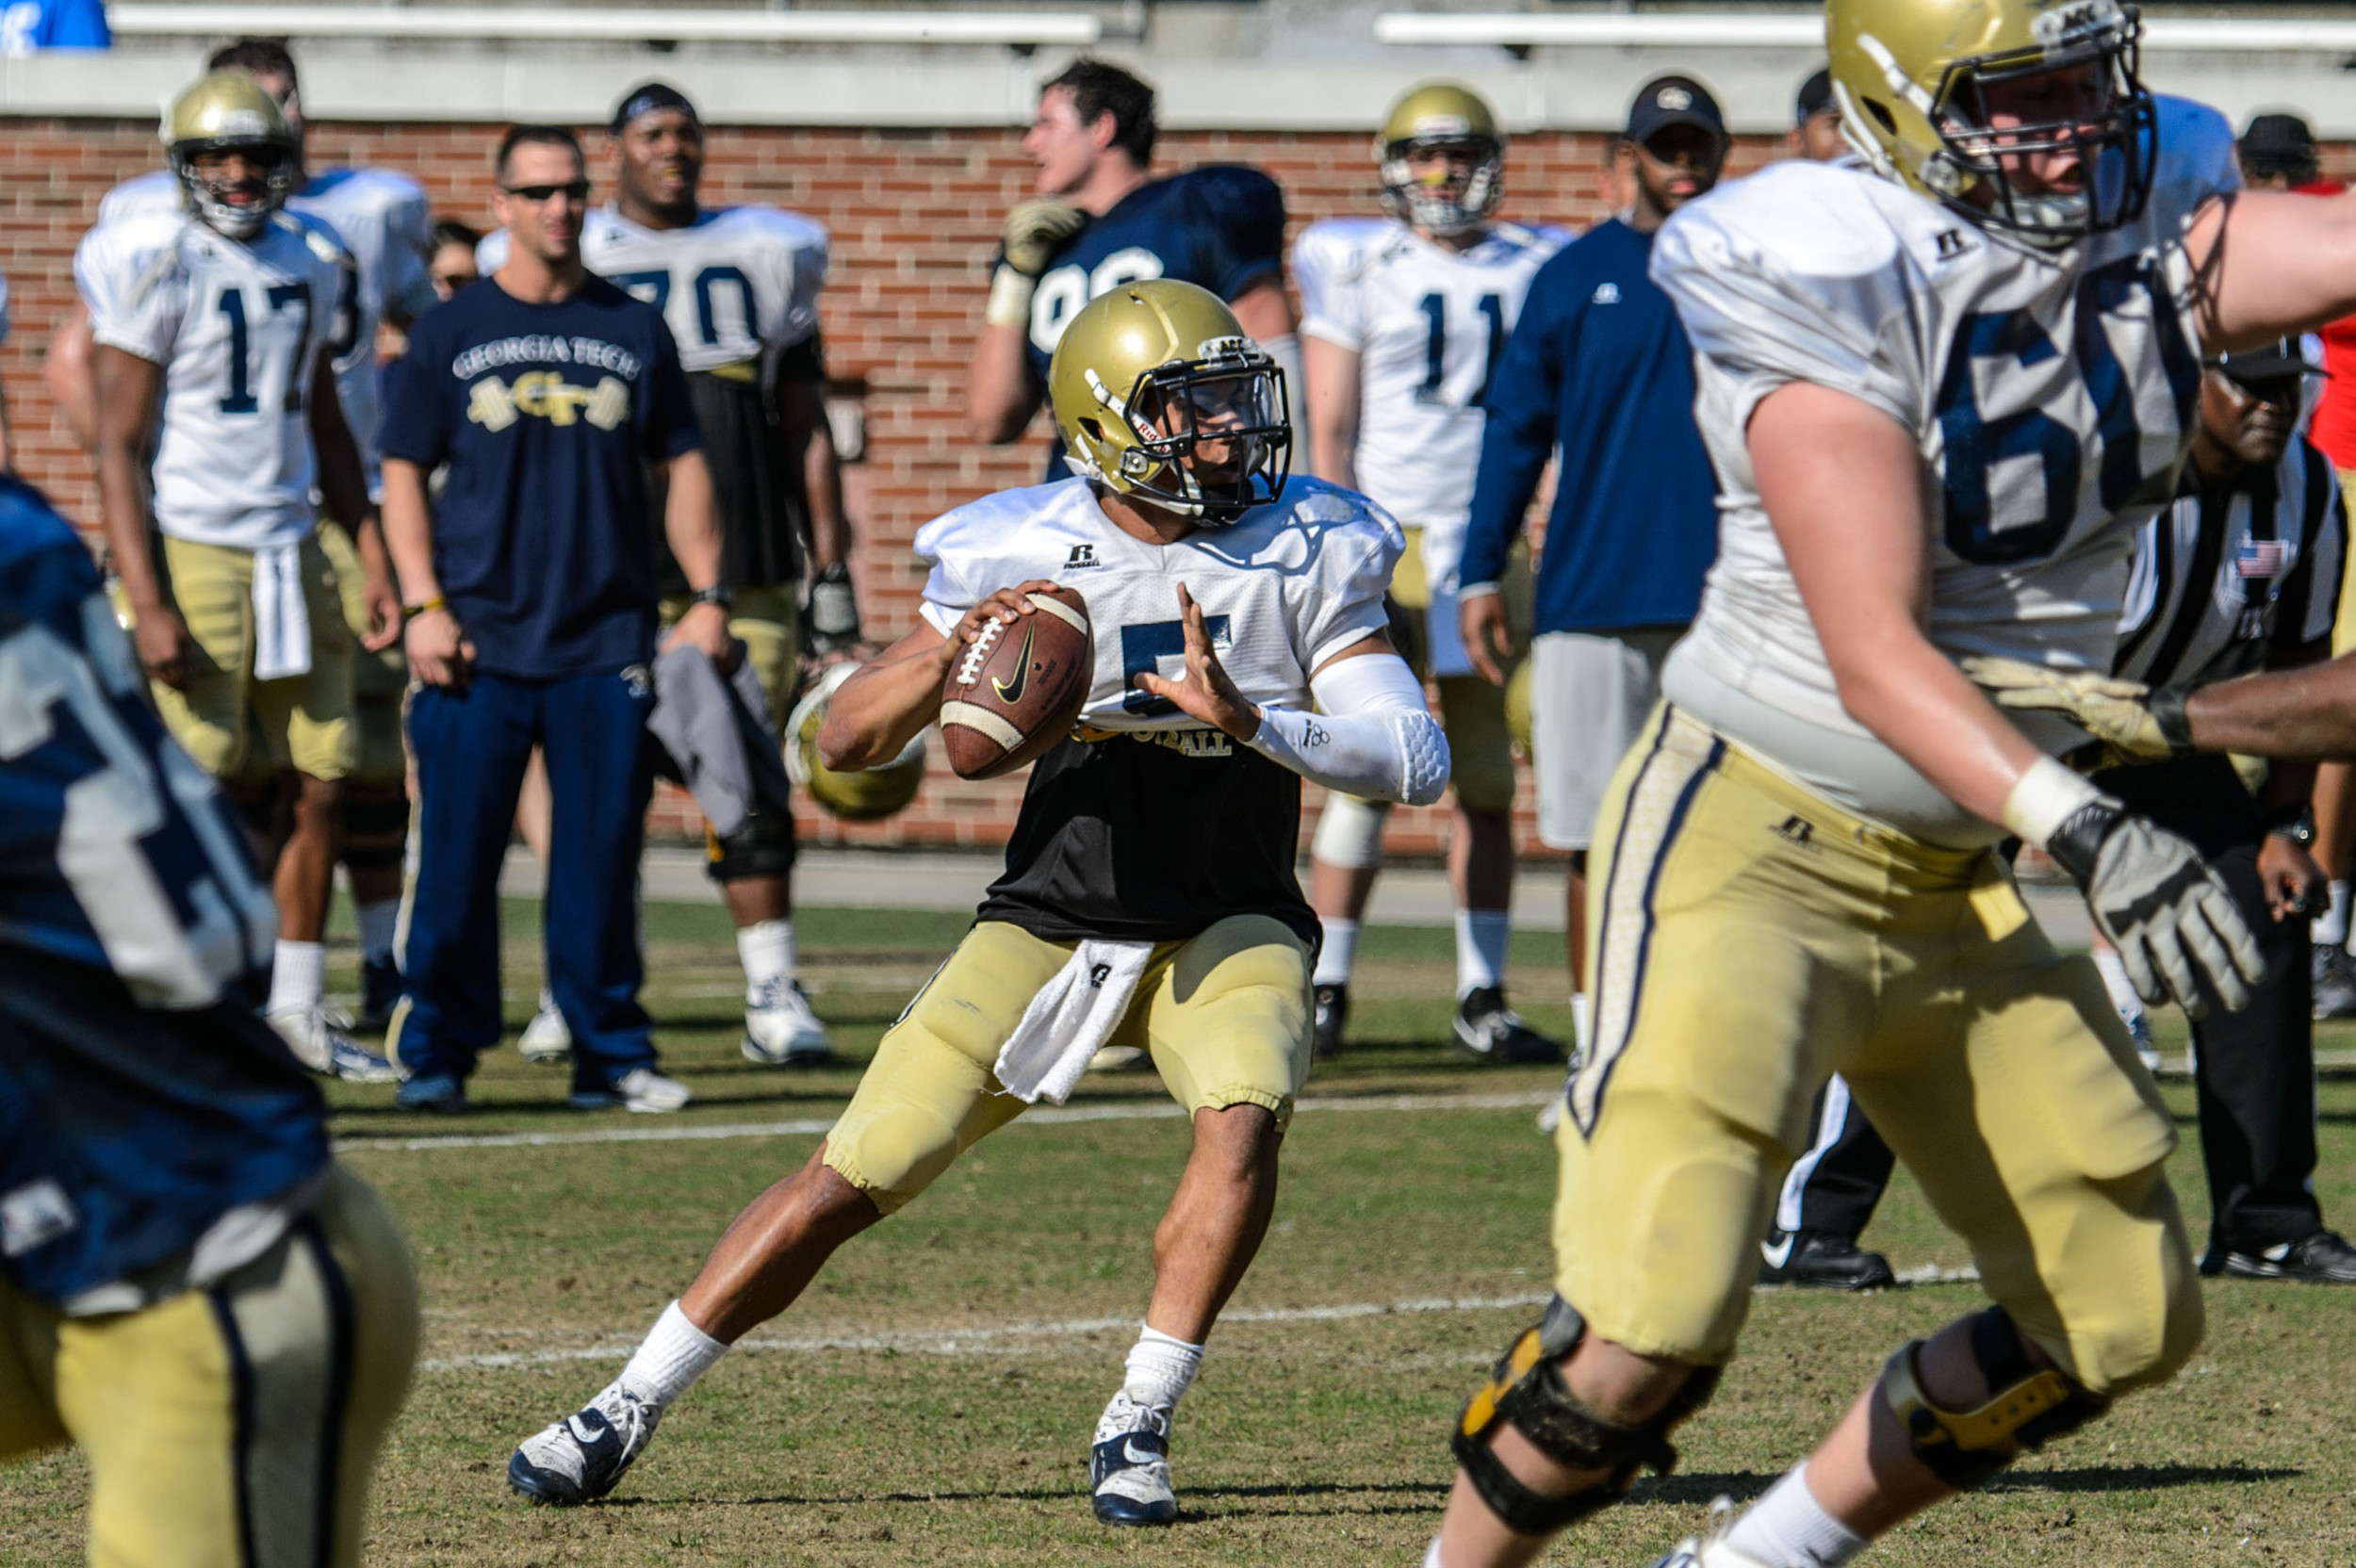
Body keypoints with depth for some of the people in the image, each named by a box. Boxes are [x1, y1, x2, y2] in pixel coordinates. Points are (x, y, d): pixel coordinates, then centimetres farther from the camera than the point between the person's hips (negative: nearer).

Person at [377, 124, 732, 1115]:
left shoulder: (634, 331, 11)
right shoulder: (451, 333, 6)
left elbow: (681, 470, 14)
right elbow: (404, 473, 6)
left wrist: (707, 600, 5)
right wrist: (423, 605, -5)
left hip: (607, 641, 2)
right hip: (480, 640, -1)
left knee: (604, 854, 2)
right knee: (457, 856, -3)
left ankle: (609, 1051, 10)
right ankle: (436, 1051, 5)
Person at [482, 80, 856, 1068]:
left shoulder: (766, 256, 13)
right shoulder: (567, 265, 6)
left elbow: (806, 430, 15)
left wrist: (831, 568, 10)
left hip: (746, 566, 1)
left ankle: (773, 995, 3)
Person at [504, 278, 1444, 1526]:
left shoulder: (1307, 553, -11)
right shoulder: (1019, 556, -11)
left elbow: (1419, 759, -19)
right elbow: (845, 741, -8)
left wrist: (1248, 721, -33)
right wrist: (949, 657, -28)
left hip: (1225, 929, 0)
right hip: (1050, 919, 0)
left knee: (1242, 1124, -31)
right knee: (850, 1179, -7)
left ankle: (1138, 1429, -16)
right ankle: (622, 1415, 6)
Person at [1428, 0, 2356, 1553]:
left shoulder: (2158, 239, -1)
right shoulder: (1836, 292, -20)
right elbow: (1875, 662, -27)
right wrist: (2083, 826, -39)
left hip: (1960, 880, 7)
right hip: (1755, 842, -7)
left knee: (2120, 1319, 11)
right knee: (1654, 1320, -21)